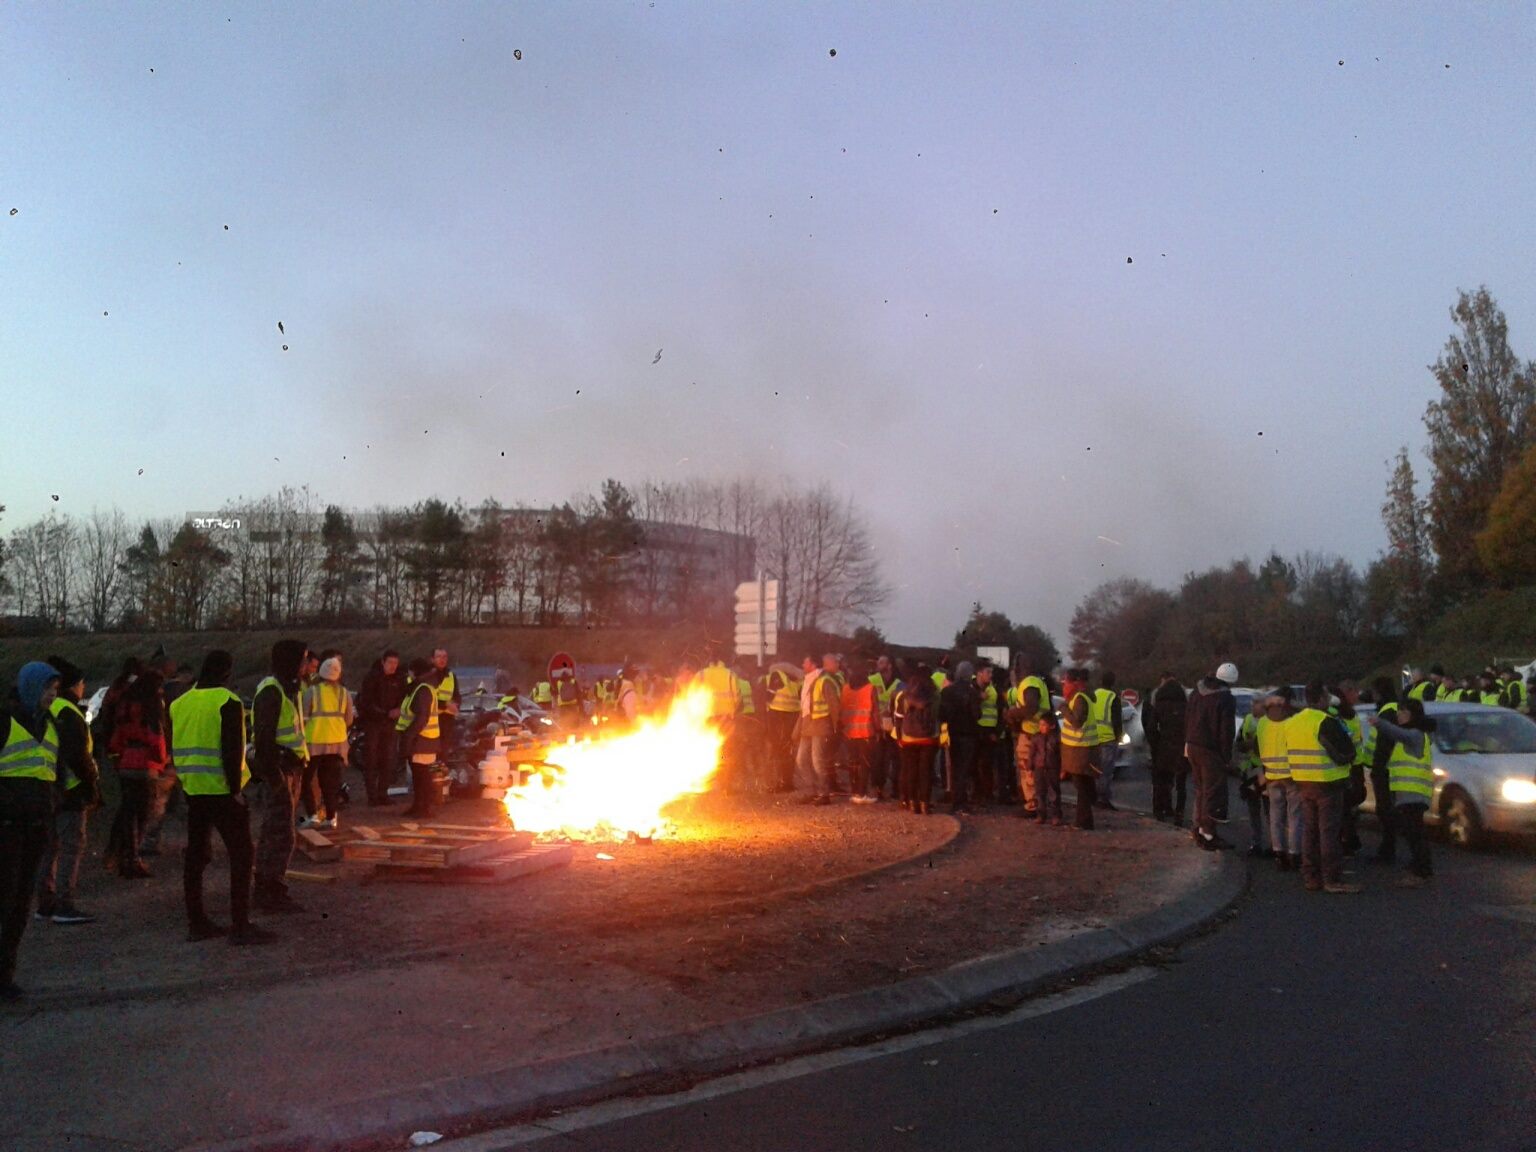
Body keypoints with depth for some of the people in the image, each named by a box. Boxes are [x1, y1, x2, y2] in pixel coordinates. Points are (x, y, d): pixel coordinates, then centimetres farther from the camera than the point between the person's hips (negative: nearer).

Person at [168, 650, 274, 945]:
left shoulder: (180, 703, 10)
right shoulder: (227, 701, -12)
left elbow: (174, 749, 16)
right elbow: (231, 750, -18)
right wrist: (235, 788, -13)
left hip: (193, 790, 7)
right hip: (221, 790, -7)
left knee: (196, 855, 14)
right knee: (242, 855, -2)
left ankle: (197, 922, 20)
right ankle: (240, 926, -4)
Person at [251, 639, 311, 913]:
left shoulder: (287, 687, 16)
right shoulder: (271, 690, -17)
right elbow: (264, 735, -22)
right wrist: (271, 772, -25)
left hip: (290, 765, 11)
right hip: (280, 766, -11)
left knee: (273, 829, 17)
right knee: (281, 832, -7)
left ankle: (264, 888, 27)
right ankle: (273, 893, -2)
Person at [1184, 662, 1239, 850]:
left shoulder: (1198, 690, 7)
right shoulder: (1225, 699, -17)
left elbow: (1187, 717, 15)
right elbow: (1226, 731, -16)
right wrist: (1227, 756, -8)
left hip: (1193, 745, 8)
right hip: (1211, 750, -8)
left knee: (1201, 788, 19)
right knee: (1214, 792, -1)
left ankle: (1199, 826, 24)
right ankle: (1207, 833, -2)